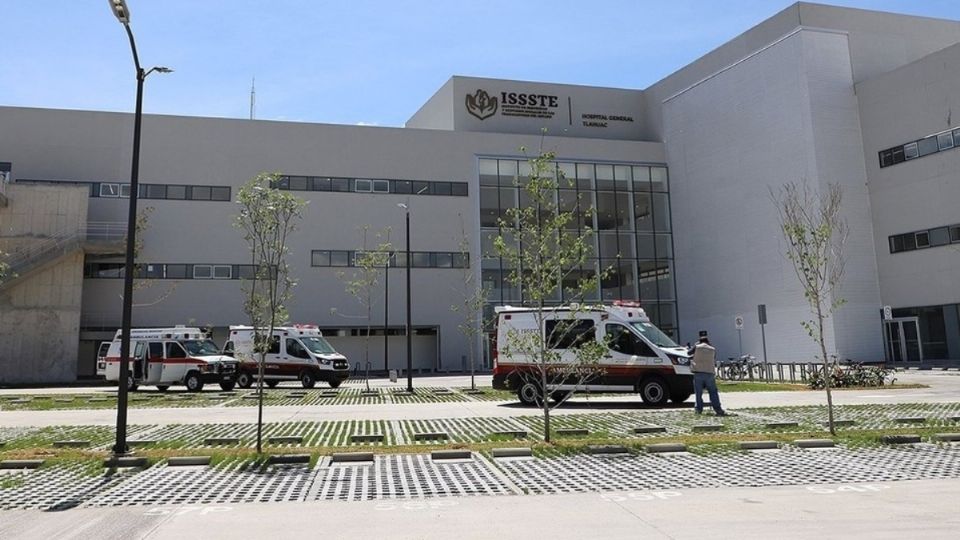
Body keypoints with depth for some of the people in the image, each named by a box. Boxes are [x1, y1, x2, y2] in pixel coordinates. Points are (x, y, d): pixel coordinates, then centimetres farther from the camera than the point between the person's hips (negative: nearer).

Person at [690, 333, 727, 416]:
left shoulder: (696, 347, 3)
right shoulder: (713, 349, 10)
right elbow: (715, 362, 17)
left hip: (698, 373, -1)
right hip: (710, 373, 1)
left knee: (698, 392, 6)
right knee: (713, 392, 4)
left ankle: (699, 409, 6)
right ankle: (718, 409, -1)